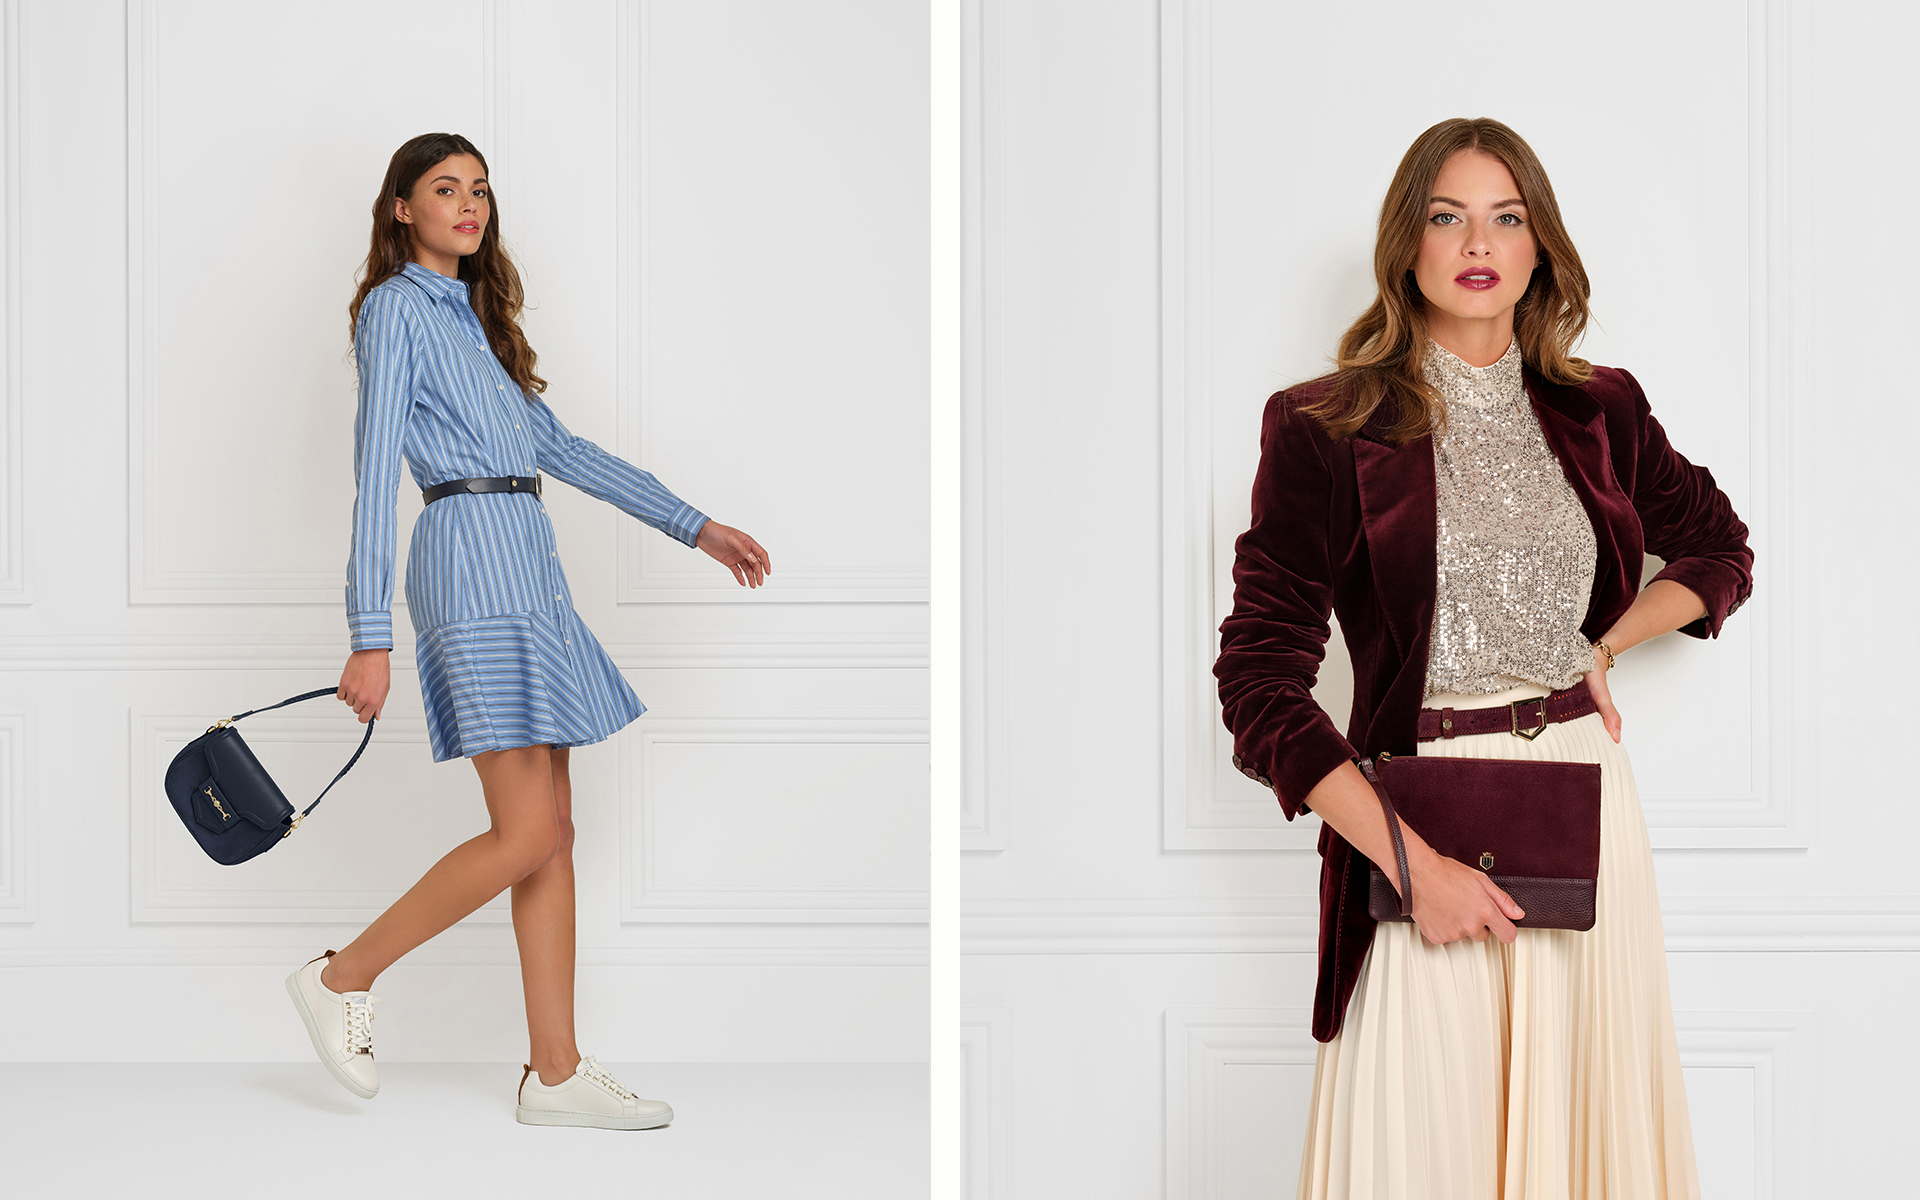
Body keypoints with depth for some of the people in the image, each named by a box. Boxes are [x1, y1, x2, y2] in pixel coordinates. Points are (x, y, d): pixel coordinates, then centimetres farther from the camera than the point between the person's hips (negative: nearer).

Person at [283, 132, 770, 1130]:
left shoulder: (473, 316, 23)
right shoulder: (396, 307, -3)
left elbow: (558, 446, 24)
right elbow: (375, 472, -12)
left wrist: (696, 528, 22)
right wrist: (371, 639, -19)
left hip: (526, 572, 9)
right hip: (472, 555, -9)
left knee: (553, 833, 5)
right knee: (527, 835, -11)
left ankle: (555, 1073, 8)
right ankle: (343, 978, 4)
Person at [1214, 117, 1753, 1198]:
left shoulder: (1600, 411, 8)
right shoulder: (1327, 429, -5)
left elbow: (1721, 551, 25)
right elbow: (1261, 676, -10)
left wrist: (1603, 643, 6)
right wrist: (1413, 860, -17)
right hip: (1419, 816, -3)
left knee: (1585, 1110, 10)